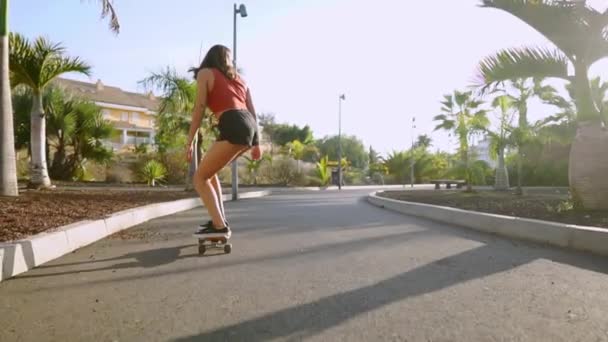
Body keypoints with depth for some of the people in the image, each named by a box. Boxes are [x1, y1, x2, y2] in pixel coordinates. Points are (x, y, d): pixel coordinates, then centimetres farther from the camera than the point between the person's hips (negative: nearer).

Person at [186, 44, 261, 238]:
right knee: (209, 171, 22)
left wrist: (189, 141, 3)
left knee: (200, 177, 1)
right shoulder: (239, 78, 29)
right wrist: (256, 143, 26)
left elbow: (199, 109, 3)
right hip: (248, 127, 7)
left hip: (234, 128, -7)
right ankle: (220, 220, 19)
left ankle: (219, 226, -11)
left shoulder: (205, 73, 13)